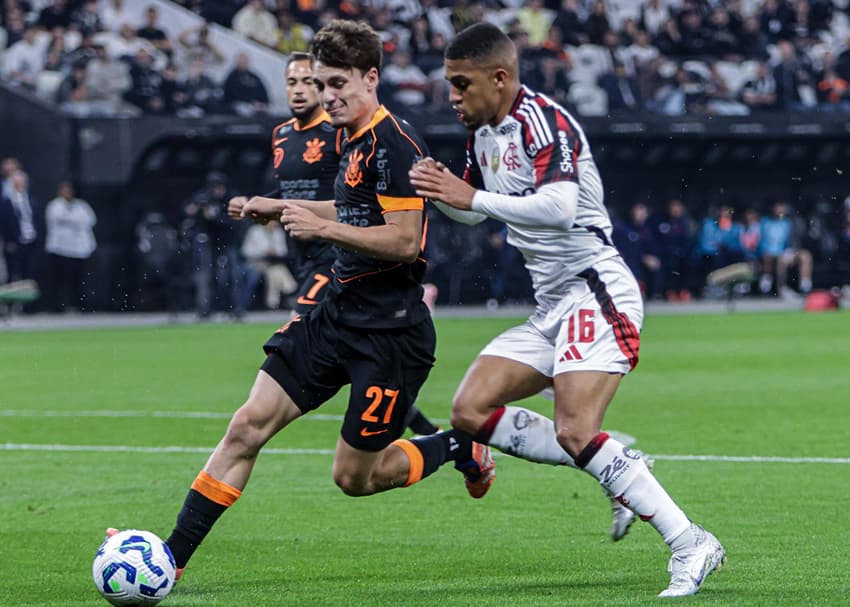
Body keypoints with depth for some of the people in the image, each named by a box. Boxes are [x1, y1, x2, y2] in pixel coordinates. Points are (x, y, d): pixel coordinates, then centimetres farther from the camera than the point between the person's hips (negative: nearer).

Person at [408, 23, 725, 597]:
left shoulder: (542, 121, -16)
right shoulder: (484, 132, 13)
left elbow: (558, 207, -32)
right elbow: (474, 207, 30)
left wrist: (473, 197, -25)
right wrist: (442, 191, 7)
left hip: (596, 291, -10)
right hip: (552, 305, 10)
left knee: (575, 432, -22)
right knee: (471, 410, 1)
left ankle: (691, 546, -17)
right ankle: (617, 468, 5)